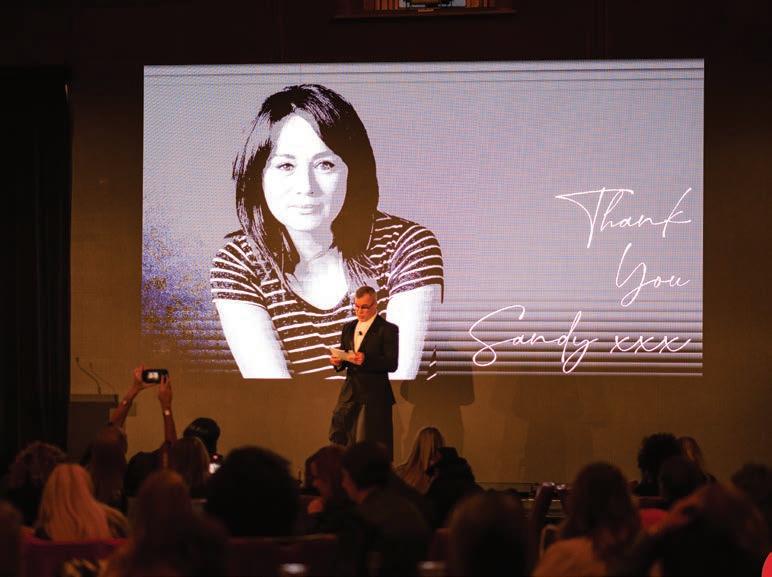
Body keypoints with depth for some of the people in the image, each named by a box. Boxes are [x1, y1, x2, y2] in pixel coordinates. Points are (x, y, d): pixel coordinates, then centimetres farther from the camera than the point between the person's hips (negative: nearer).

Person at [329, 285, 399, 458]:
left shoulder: (387, 329, -5)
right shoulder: (348, 328, 15)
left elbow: (392, 364, -13)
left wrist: (366, 360, -26)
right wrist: (338, 361, -5)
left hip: (374, 395, -6)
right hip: (349, 392, 6)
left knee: (372, 449, -3)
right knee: (337, 438, 2)